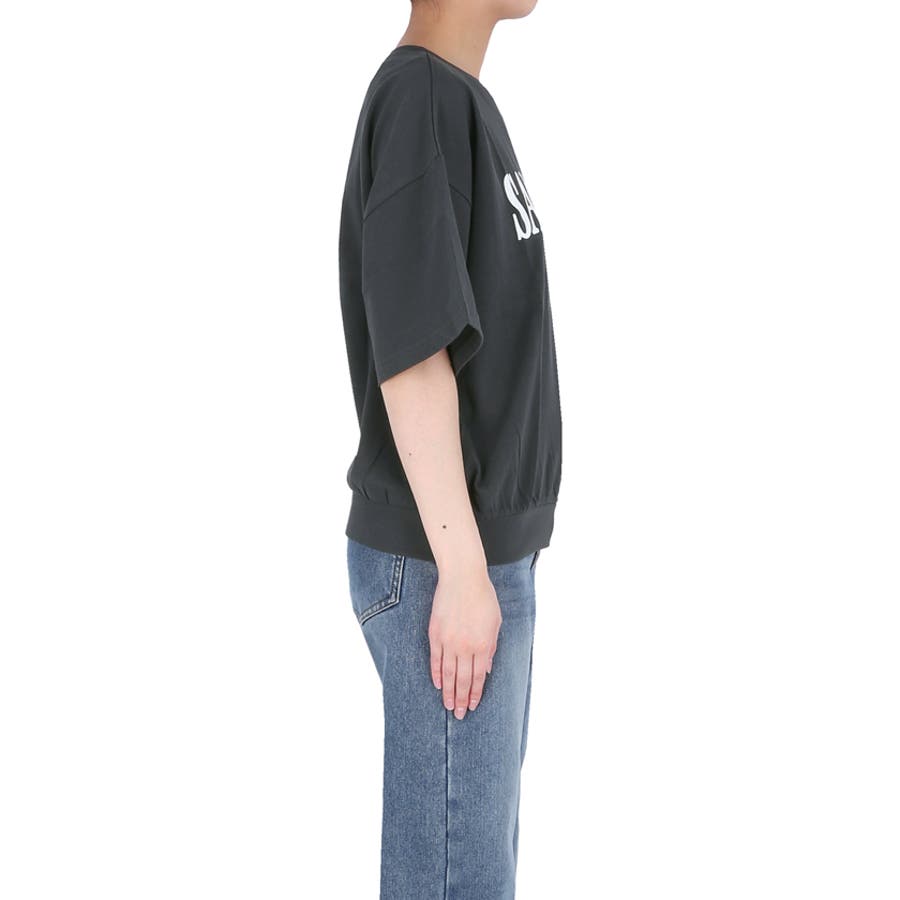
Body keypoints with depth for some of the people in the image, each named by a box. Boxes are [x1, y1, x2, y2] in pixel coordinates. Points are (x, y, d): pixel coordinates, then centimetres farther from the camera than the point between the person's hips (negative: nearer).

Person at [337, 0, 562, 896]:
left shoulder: (461, 100, 12)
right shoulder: (420, 98, -16)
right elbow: (411, 358, -21)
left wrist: (487, 557, 18)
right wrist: (461, 572, -19)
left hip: (484, 549, 9)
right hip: (436, 560, -9)